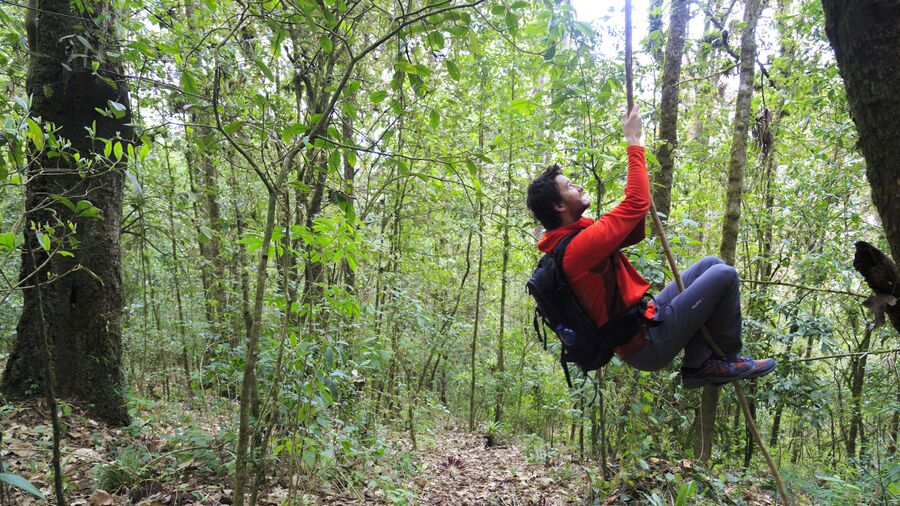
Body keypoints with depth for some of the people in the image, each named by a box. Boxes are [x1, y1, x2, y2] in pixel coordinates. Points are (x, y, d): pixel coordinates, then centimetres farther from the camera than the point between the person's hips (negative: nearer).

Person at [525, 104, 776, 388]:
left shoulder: (565, 240, 7)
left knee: (709, 265, 14)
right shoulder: (580, 246, -25)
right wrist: (634, 141, -16)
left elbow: (633, 233, 15)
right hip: (648, 344, -10)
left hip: (643, 320, 10)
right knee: (724, 275, -8)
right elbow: (636, 203, -25)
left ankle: (698, 364, 13)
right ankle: (729, 360, 12)